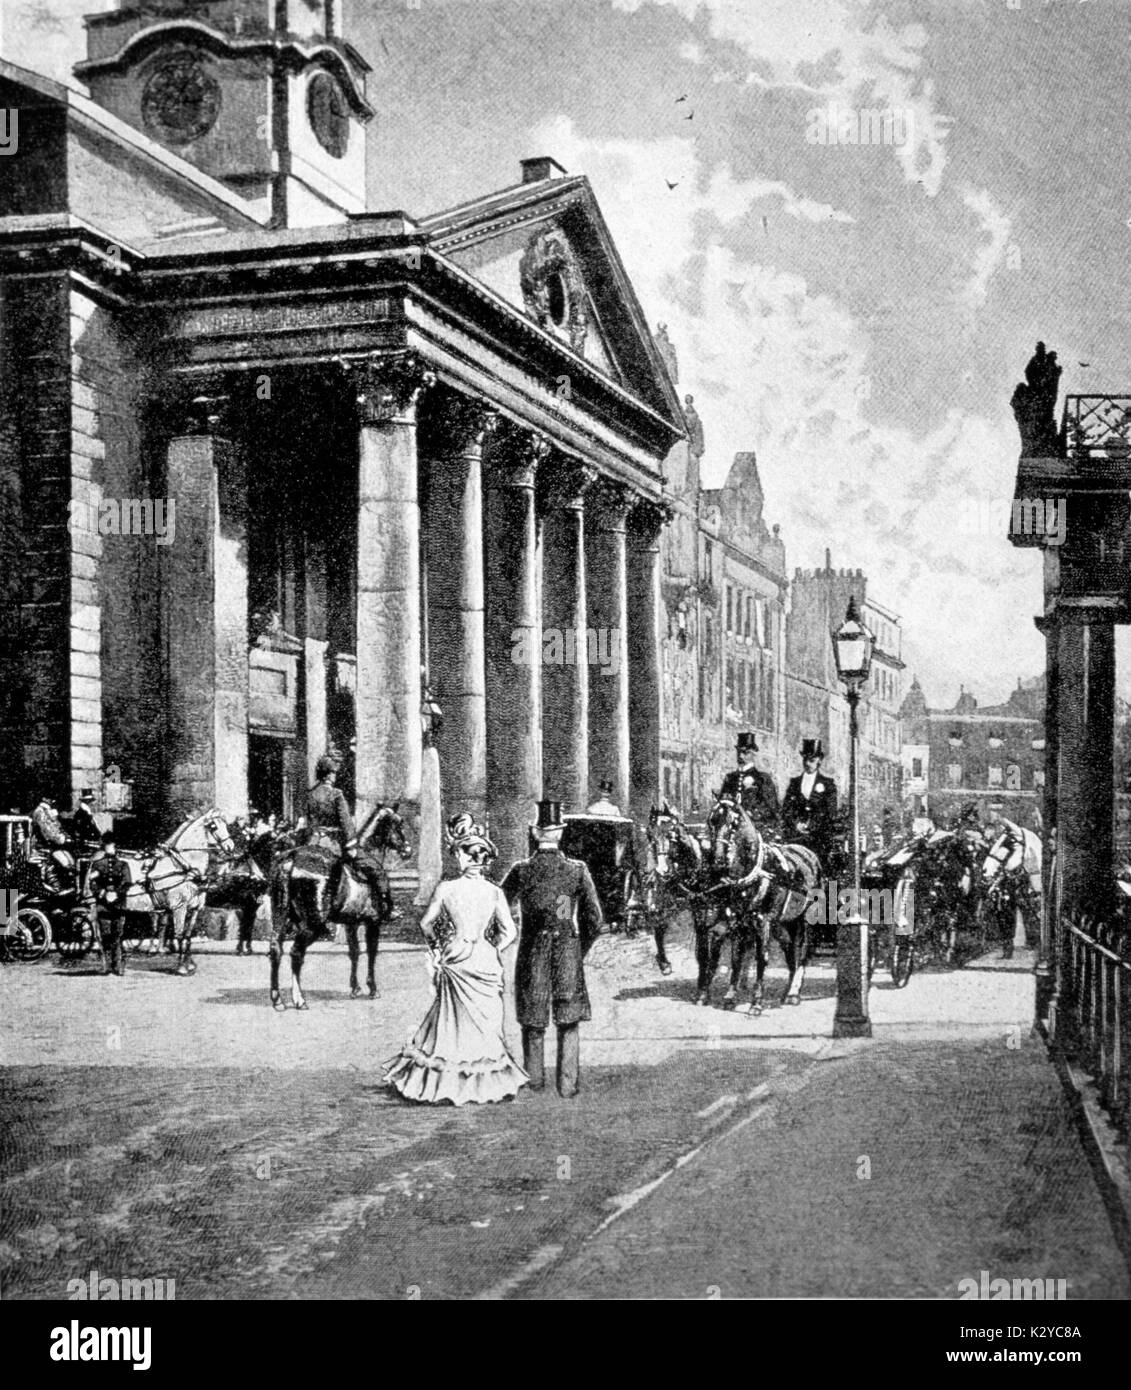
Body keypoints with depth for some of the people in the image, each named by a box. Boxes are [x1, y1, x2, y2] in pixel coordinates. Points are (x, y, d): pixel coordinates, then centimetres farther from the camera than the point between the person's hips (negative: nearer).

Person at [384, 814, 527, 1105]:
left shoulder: (446, 888, -9)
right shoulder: (495, 892, -7)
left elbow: (426, 923, 2)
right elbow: (509, 933, -6)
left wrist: (438, 947, 18)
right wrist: (490, 951, 9)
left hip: (455, 959, 0)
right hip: (486, 961, 1)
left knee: (452, 1020, 11)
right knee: (485, 1024, 12)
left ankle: (444, 1083, 15)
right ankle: (486, 1081, 19)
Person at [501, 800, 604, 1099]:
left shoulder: (521, 870, -8)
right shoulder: (577, 871, -7)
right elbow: (595, 920, -5)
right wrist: (580, 951, 9)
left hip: (531, 955, 0)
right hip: (569, 956, 0)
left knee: (532, 1021, 15)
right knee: (568, 1023, 12)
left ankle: (534, 1081, 23)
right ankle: (568, 1085, 10)